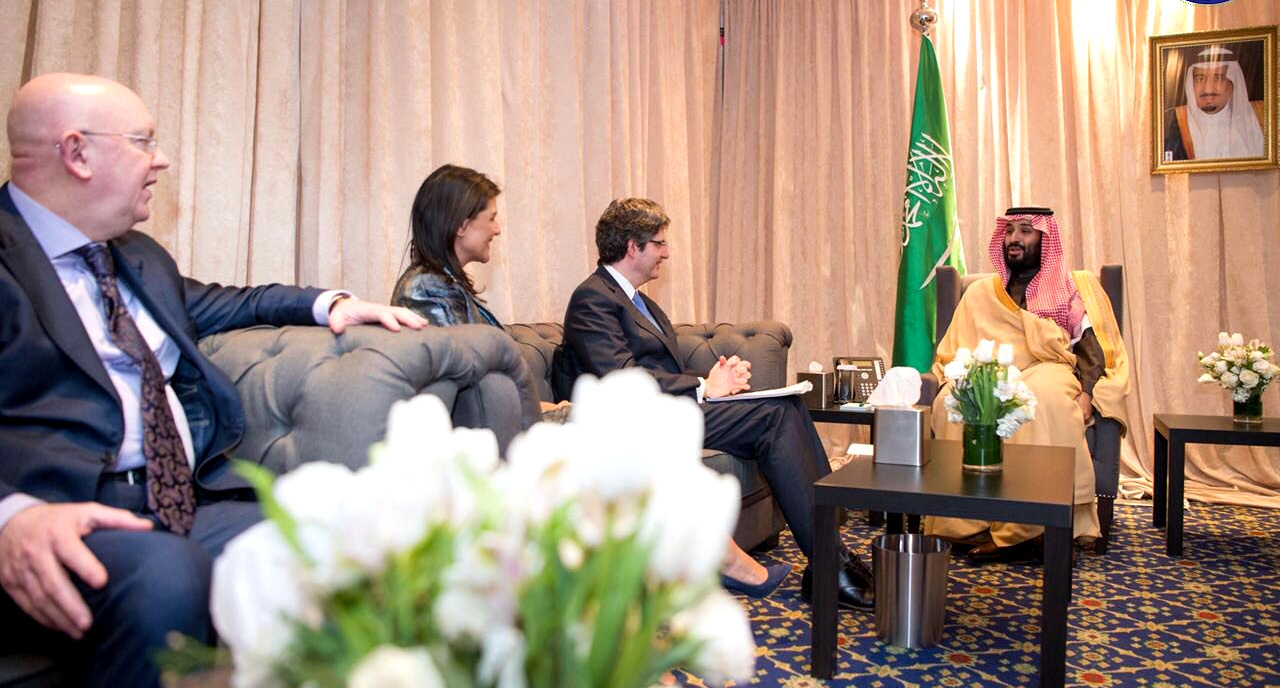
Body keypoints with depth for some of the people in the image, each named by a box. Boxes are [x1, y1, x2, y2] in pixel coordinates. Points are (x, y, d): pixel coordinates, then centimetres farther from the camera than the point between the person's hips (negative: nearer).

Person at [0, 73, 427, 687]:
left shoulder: (142, 257, 24)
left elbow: (216, 304, 42)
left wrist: (329, 303, 27)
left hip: (191, 501, 6)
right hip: (68, 521, -6)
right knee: (164, 573, -39)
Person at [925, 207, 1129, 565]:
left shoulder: (1078, 287, 17)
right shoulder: (981, 293, 23)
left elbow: (1093, 350, 4)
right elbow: (951, 357, 17)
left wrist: (1087, 393, -16)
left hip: (1050, 377, -2)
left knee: (1042, 399, -39)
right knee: (952, 402, -33)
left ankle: (1024, 530, -38)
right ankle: (973, 525, -34)